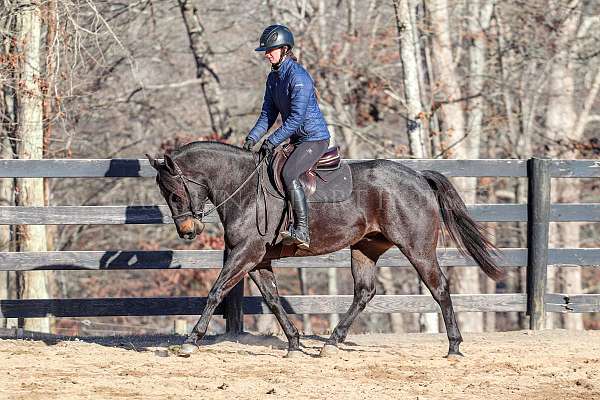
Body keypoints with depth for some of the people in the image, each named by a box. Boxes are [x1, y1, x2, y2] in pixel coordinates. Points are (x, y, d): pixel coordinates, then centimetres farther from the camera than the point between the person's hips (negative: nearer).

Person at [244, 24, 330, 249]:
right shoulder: (273, 77, 10)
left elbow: (296, 117, -23)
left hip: (314, 138, -10)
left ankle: (301, 232, -31)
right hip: (296, 139, 10)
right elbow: (268, 114, 11)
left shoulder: (298, 77, -19)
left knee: (288, 175, -28)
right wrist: (253, 138, -4)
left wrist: (272, 141, -23)